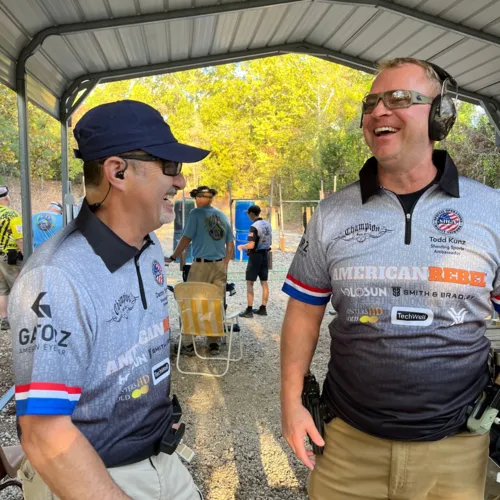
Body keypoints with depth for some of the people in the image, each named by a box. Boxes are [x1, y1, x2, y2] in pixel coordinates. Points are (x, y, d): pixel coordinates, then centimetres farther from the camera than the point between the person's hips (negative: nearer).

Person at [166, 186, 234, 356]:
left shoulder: (196, 213, -4)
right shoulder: (222, 216, 11)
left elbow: (186, 239, -8)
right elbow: (230, 246, 13)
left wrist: (172, 258, 3)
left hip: (201, 265, -4)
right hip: (220, 265, 5)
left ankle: (190, 344, 11)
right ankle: (215, 344, 13)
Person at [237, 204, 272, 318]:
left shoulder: (254, 226, -18)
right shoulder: (267, 224, 6)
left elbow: (251, 245, -22)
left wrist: (241, 247, -5)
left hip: (255, 256, -8)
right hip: (265, 254, 8)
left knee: (250, 283, -1)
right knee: (264, 283, 10)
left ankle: (249, 310, 0)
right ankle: (263, 308, 17)